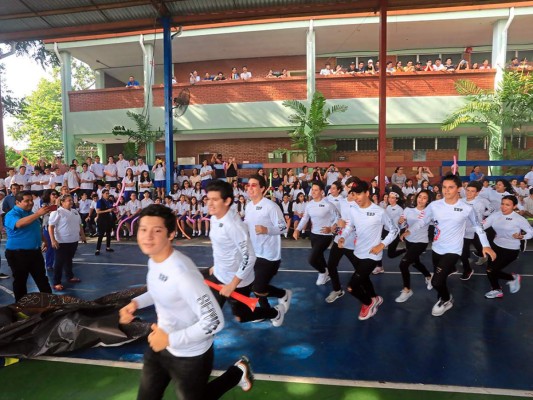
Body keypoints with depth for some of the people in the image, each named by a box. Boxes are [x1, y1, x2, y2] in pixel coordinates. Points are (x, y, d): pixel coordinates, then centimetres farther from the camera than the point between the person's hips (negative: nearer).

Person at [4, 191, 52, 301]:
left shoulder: (31, 213, 10)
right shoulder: (11, 215, -14)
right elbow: (20, 223, -37)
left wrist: (44, 240, 19)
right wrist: (38, 214, -44)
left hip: (35, 252, 7)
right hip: (18, 254, -7)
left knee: (42, 278, 13)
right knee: (20, 281, 7)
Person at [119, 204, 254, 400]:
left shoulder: (182, 273, -35)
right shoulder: (154, 260, -8)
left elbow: (214, 322, -33)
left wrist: (170, 339, -28)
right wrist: (136, 303, -3)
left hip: (190, 356, -7)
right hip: (160, 345, 8)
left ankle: (237, 372, 38)